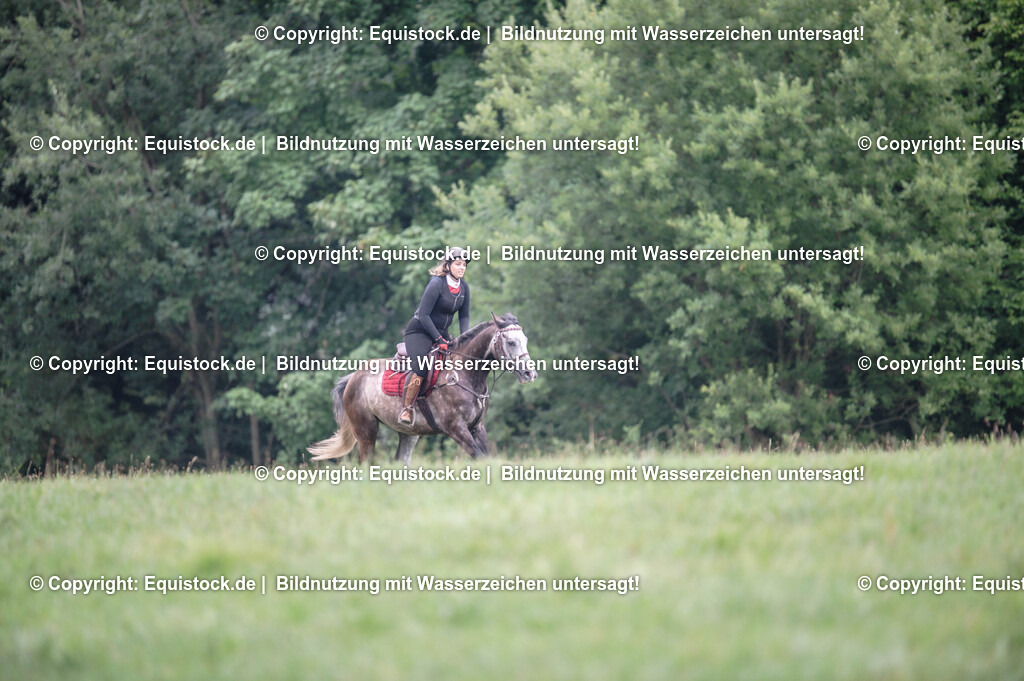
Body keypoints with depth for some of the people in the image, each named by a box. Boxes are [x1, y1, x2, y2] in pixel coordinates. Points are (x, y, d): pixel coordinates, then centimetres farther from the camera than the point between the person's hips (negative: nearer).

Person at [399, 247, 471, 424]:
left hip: (441, 332, 7)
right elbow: (423, 315, -22)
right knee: (421, 368, -27)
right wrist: (439, 340, -24)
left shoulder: (464, 288, 2)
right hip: (419, 331, -7)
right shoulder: (437, 284, -19)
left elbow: (464, 316, 11)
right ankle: (406, 409, -18)